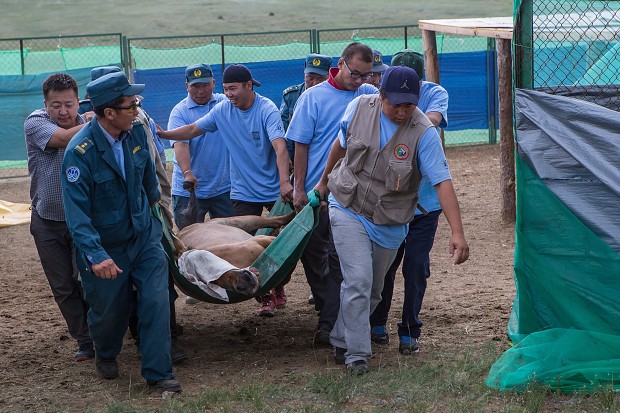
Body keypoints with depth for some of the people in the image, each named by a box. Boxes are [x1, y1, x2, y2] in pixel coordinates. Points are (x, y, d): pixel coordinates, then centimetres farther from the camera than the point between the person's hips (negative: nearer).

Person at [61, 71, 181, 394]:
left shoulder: (136, 132, -7)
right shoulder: (79, 152, -25)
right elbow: (76, 210, -29)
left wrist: (155, 201, 32)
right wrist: (96, 255, -38)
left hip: (144, 235, 4)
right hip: (105, 247, -4)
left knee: (156, 300, -7)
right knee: (110, 310, 11)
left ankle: (158, 372, 2)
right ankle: (106, 356, 44)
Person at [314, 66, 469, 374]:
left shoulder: (424, 133, -19)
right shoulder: (360, 108, -11)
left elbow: (443, 183, -24)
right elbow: (341, 144, 9)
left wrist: (457, 233, -33)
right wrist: (324, 181, 22)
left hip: (390, 223, 1)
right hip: (348, 211, -1)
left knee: (373, 291, 13)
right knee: (358, 282, -14)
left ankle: (342, 343, 34)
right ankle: (356, 355, -4)